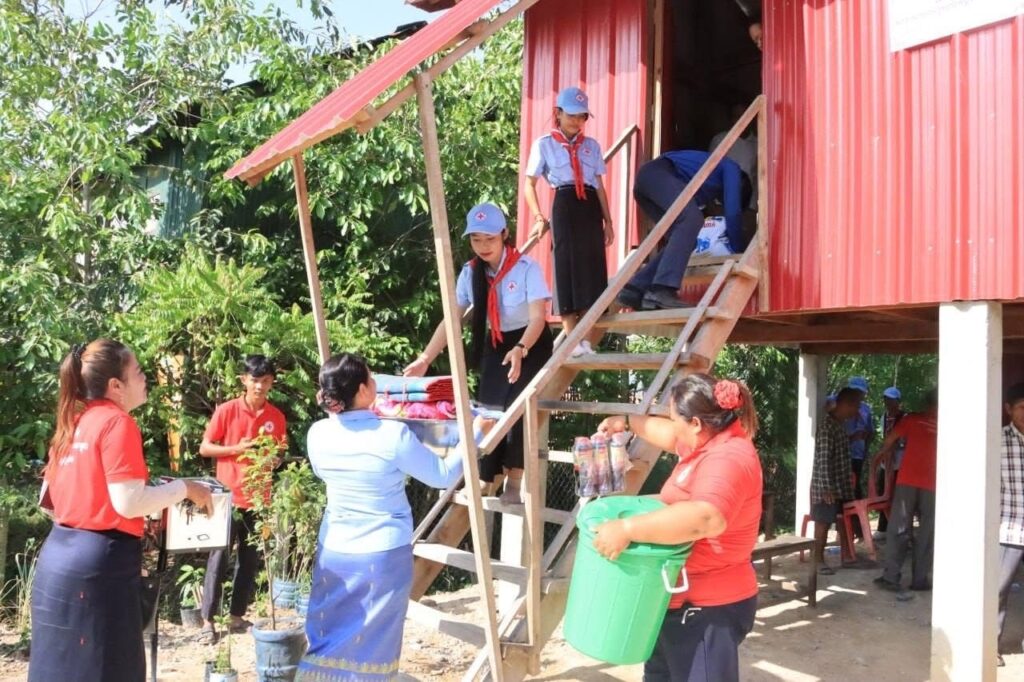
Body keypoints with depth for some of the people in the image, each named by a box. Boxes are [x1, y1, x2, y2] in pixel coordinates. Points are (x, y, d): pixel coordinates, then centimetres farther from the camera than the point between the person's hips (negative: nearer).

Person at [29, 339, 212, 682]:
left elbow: (48, 498, 17)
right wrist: (184, 488, -8)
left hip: (60, 551, 9)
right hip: (100, 561, -9)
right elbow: (128, 502, -20)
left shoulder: (73, 423, 12)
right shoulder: (118, 422, -13)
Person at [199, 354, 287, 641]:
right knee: (219, 559, 1)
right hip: (228, 496, -3)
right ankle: (208, 620, 10)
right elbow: (204, 448, -2)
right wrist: (235, 448, -16)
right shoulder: (226, 411, -5)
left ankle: (237, 616, 21)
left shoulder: (277, 416, 4)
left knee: (250, 560, 9)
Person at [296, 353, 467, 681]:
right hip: (384, 554, -4)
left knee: (326, 639, 17)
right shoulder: (393, 435, -20)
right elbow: (442, 476, -7)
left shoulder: (318, 433, -7)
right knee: (371, 643, 12)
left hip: (334, 551, 4)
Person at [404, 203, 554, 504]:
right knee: (489, 407, 2)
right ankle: (484, 478, 14)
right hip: (494, 344, 5)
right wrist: (425, 359, -17)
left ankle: (514, 482, -5)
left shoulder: (526, 268, -21)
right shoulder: (470, 273, -7)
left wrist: (520, 350, -45)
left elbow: (538, 317, -27)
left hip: (530, 344, -5)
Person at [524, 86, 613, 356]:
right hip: (564, 207, -4)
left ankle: (589, 342, 3)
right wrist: (539, 217, -6)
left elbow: (600, 185, 15)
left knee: (592, 270, -1)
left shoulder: (591, 145, 16)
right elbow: (529, 184, 5)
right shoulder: (544, 144, 5)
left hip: (590, 208, 4)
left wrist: (608, 221, 10)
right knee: (567, 268, -7)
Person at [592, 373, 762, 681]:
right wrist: (628, 421, 29)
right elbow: (671, 436, 27)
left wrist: (627, 529, -46)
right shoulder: (711, 441, 5)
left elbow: (707, 518, -45)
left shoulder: (727, 458, -28)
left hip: (709, 606, -11)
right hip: (687, 598, 11)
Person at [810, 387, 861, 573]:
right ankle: (819, 561, 10)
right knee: (823, 523, 0)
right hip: (826, 486, -9)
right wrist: (827, 488, -22)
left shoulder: (839, 425, 11)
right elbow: (823, 460, -22)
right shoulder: (827, 427, -19)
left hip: (841, 485, 9)